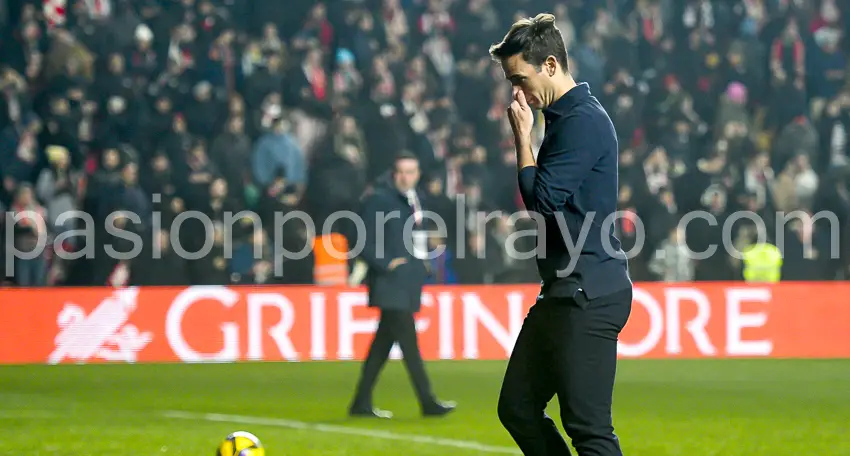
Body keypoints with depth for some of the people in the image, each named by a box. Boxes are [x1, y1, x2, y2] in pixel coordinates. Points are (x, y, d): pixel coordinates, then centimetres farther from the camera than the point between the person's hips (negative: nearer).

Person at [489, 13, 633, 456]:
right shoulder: (562, 118, 16)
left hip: (589, 296, -11)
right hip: (564, 293, 11)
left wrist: (523, 138, -9)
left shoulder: (583, 120, -14)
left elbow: (544, 199, -18)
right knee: (517, 408, 13)